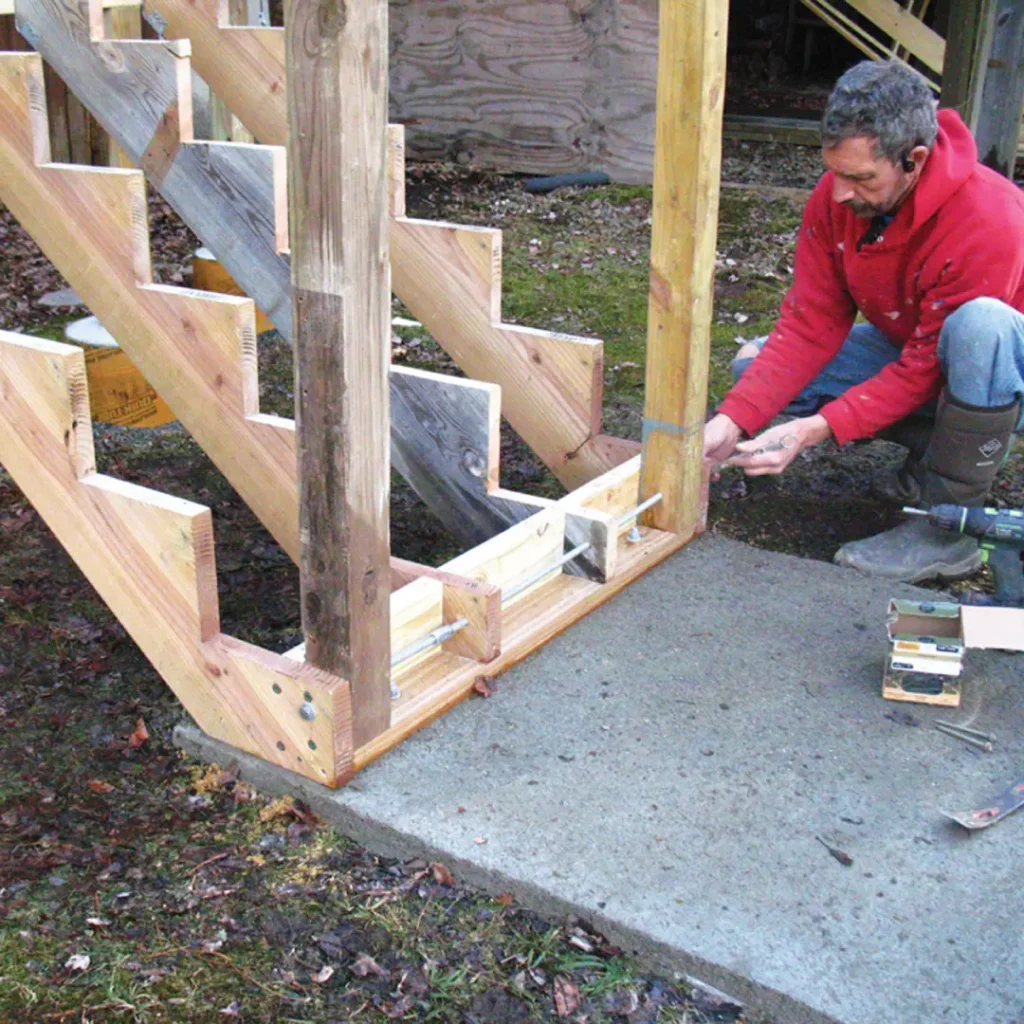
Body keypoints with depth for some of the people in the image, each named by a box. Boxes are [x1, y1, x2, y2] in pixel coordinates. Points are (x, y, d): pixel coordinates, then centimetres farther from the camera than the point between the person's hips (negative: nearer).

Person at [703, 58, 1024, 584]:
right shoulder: (836, 196, -15)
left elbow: (925, 369, -30)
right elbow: (809, 326, -15)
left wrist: (814, 431, -37)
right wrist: (731, 421, -27)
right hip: (908, 349, 6)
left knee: (979, 322, -41)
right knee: (754, 364, -9)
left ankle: (948, 526, -25)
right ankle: (934, 453, 0)